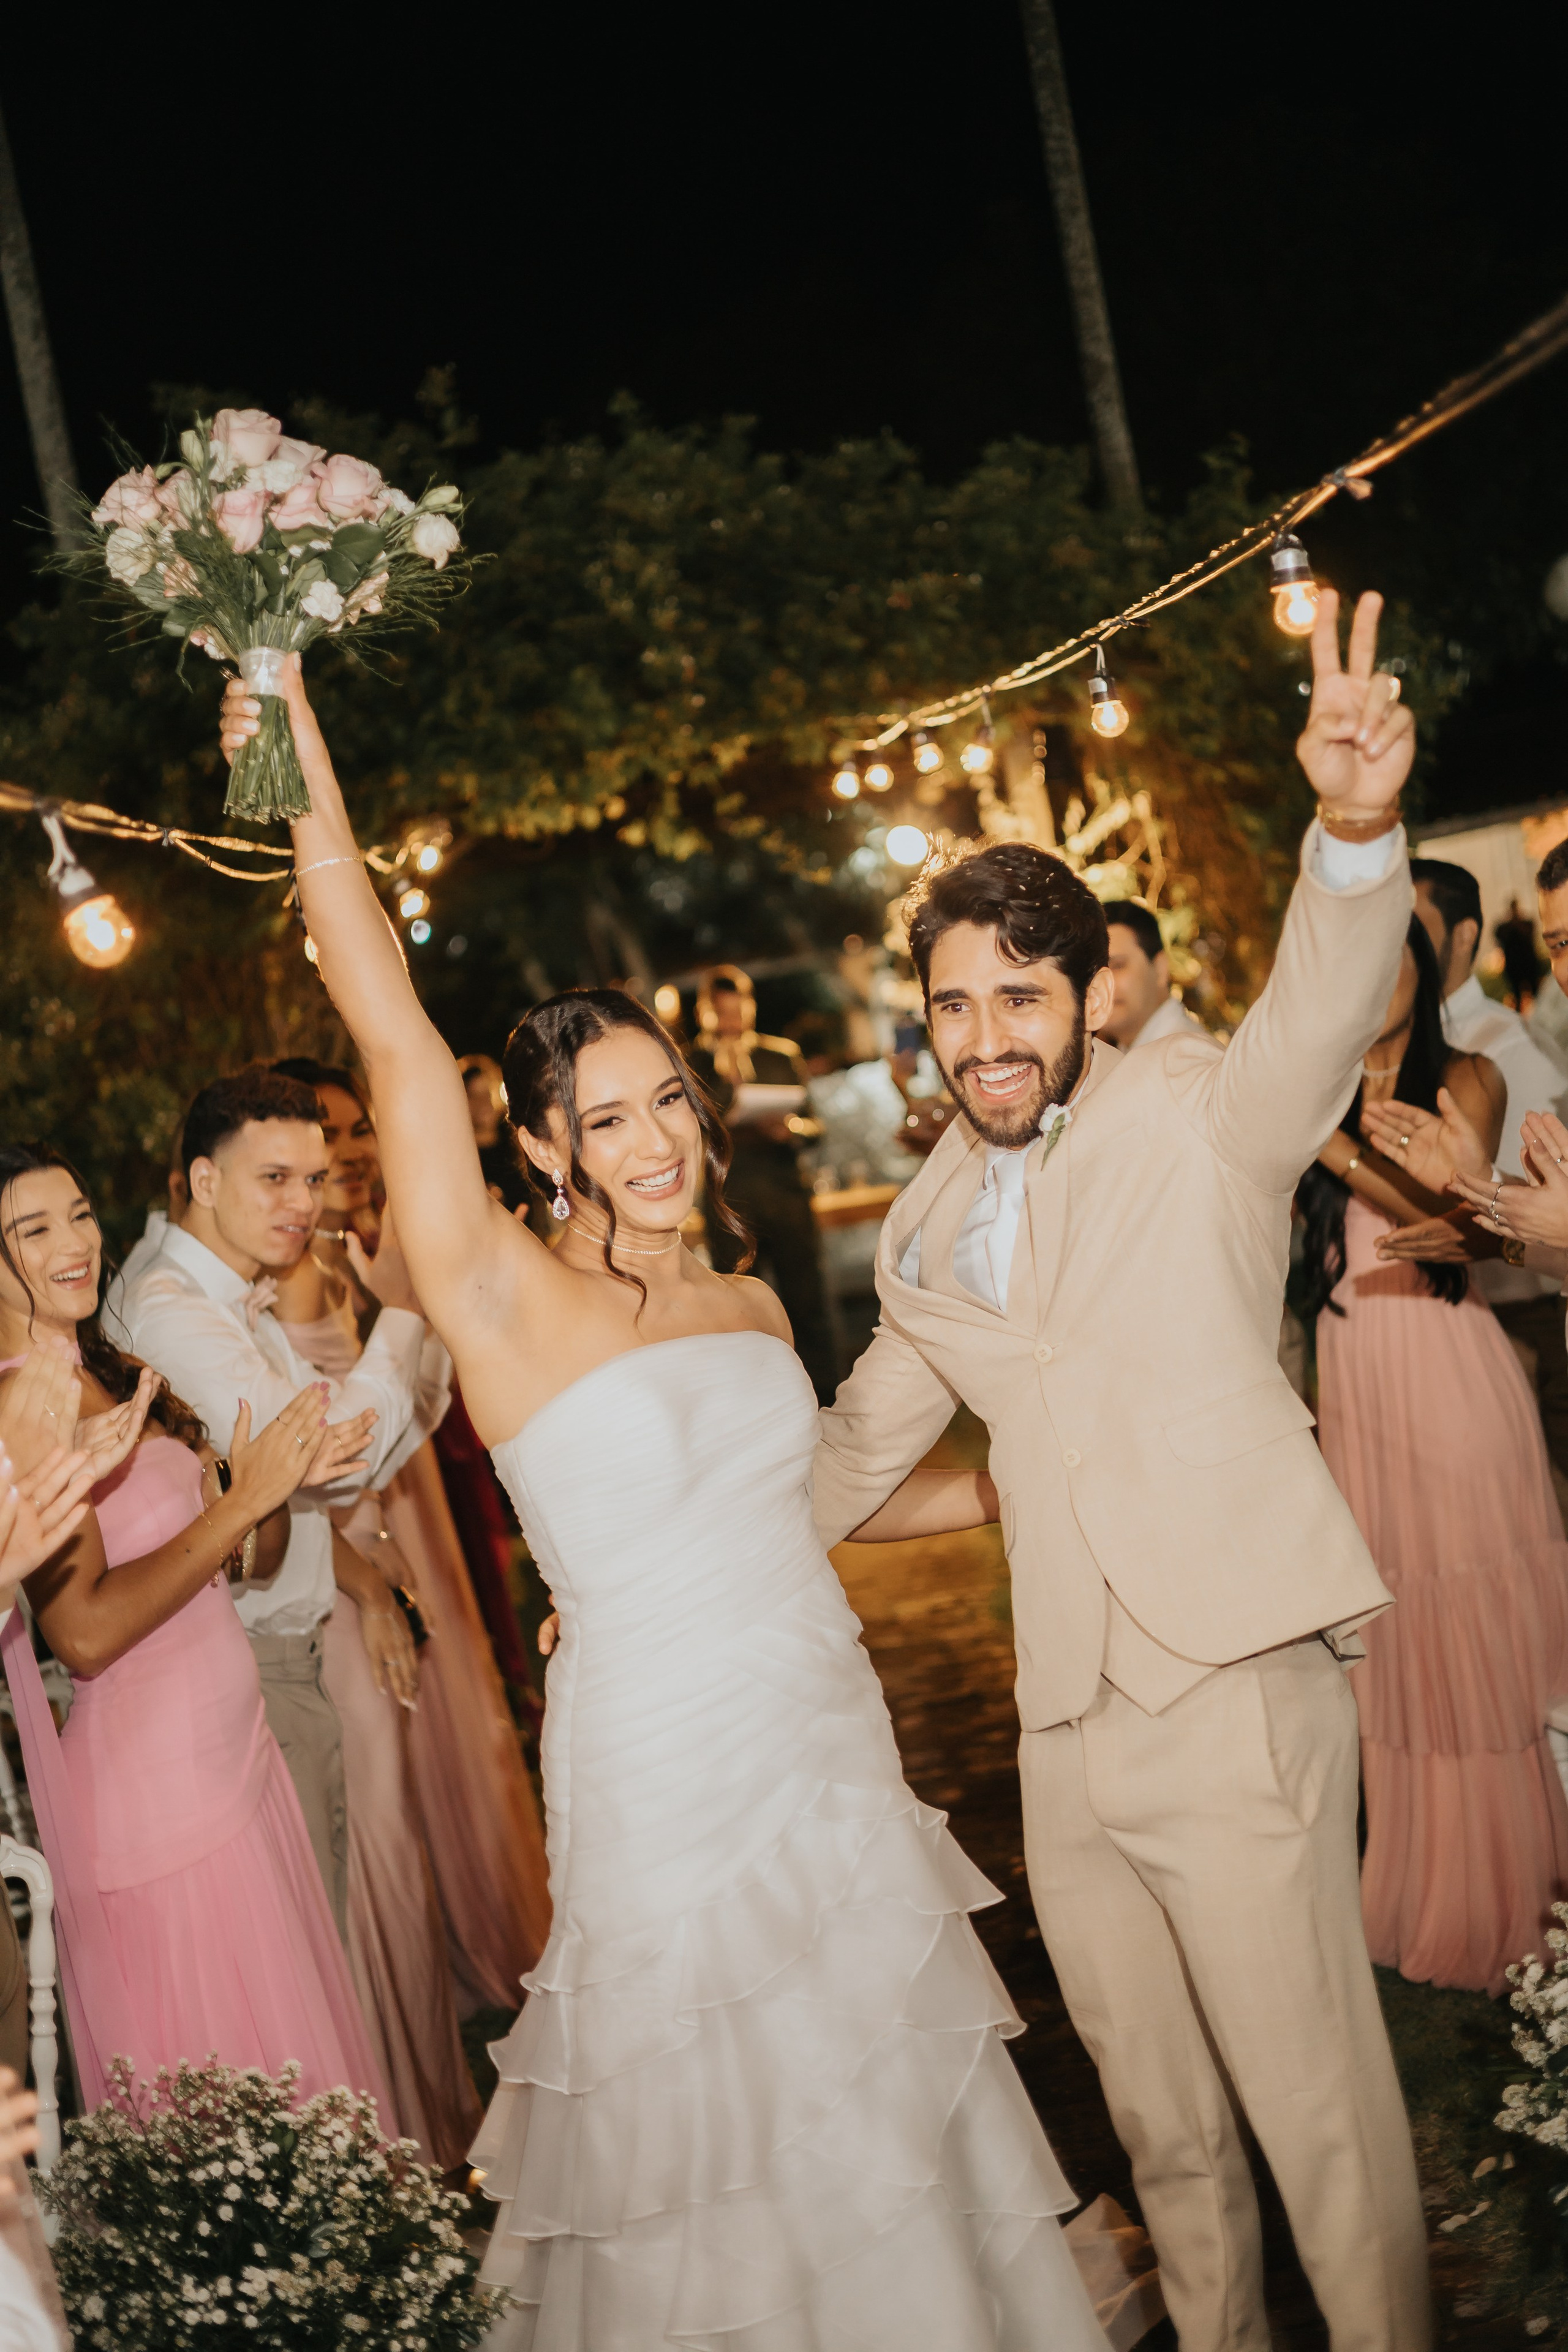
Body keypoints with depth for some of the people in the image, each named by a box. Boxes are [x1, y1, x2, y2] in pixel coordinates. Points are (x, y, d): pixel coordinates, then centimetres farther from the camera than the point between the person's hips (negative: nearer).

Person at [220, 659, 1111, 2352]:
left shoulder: (751, 1307, 7)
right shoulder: (506, 1304, -10)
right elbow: (394, 1037, -17)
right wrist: (312, 795, -17)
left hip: (835, 1754, 5)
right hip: (668, 1781, -5)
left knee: (884, 2139, 18)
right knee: (717, 2163, 11)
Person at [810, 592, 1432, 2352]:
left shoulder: (1198, 1118, -5)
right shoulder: (928, 1228, 12)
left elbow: (1321, 1016, -26)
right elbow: (859, 1441, 24)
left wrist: (1356, 832, -45)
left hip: (1232, 1693, -5)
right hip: (1066, 1726, 6)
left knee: (1319, 2107, 1)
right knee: (1156, 2120, 17)